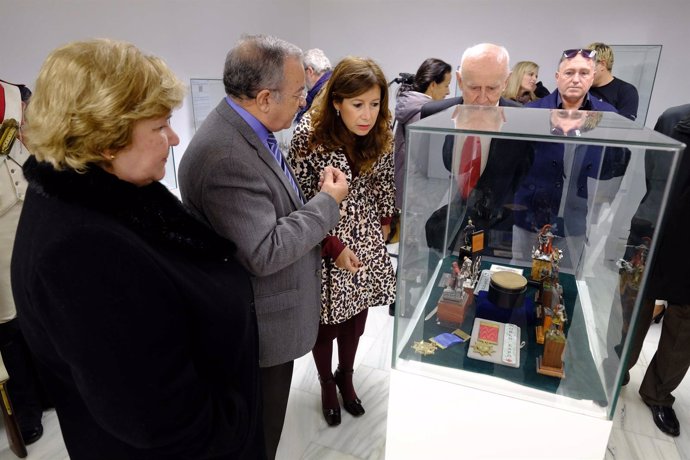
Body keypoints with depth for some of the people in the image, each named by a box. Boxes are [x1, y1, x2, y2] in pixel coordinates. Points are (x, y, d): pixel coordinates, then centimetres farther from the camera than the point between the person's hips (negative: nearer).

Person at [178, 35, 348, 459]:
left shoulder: (246, 128, 1)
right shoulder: (224, 155, -30)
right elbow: (264, 252, -30)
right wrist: (328, 201, -21)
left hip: (268, 315, 9)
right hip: (261, 328, -9)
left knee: (263, 419, 31)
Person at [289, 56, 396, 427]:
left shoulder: (383, 133, -6)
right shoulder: (309, 135, -20)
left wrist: (385, 223, 7)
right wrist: (334, 246, -16)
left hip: (366, 241, 4)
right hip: (324, 247, -4)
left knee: (357, 317, 16)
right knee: (326, 322, 13)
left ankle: (346, 376, 43)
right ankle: (327, 385, 40)